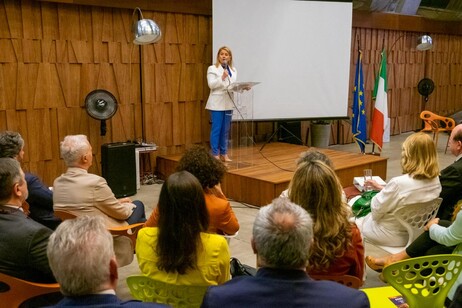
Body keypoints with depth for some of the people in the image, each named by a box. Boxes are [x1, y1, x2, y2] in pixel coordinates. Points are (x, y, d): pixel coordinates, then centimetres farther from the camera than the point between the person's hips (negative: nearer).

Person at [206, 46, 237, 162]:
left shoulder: (233, 70, 14)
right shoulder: (212, 69, -1)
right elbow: (211, 85, -12)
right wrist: (222, 78, -24)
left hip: (228, 103, 5)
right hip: (217, 103, -5)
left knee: (225, 130, 10)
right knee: (216, 129, -3)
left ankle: (224, 154, 17)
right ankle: (215, 154, 4)